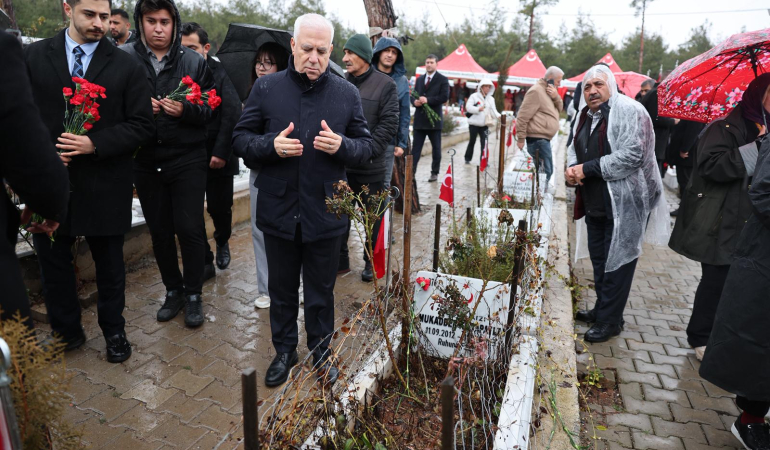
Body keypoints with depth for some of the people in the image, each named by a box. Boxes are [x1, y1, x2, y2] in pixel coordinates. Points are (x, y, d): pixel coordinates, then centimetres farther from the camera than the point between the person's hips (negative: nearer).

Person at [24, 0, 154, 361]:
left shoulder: (125, 66, -1)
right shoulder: (33, 56, 4)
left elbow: (141, 126, -4)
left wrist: (94, 144, -16)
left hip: (105, 186, -2)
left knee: (109, 264, 11)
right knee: (53, 261, 13)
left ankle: (114, 331, 30)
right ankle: (66, 331, 33)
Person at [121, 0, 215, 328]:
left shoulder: (194, 62, 2)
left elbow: (209, 108, 1)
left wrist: (185, 110, -17)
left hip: (187, 158, -2)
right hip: (145, 161, 2)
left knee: (189, 227, -3)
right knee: (159, 230, 10)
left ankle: (194, 294, 15)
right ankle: (173, 291, 28)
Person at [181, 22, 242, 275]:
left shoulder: (220, 72, -6)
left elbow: (232, 114, -12)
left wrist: (221, 152, -15)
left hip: (217, 157, -2)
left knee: (220, 208, 7)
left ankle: (222, 243, 38)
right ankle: (203, 260, 22)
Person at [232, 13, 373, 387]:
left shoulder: (347, 94, 1)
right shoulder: (266, 88, 0)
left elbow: (366, 146, 3)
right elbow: (240, 138, 3)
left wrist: (342, 145, -19)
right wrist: (271, 145, -18)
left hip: (324, 213, 0)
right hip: (278, 211, 1)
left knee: (321, 292, 14)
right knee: (281, 290, 17)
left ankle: (321, 352, 36)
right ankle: (284, 351, 38)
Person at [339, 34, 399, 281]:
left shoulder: (385, 84, -5)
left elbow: (388, 124, -10)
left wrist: (368, 150, -18)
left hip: (370, 167, -4)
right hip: (341, 164, 4)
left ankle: (372, 262, 27)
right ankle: (340, 260, 26)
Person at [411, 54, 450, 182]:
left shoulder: (443, 80, 1)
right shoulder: (419, 79, 16)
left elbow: (444, 97, -11)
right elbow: (414, 95, 16)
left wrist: (428, 100, -20)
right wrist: (415, 102, -8)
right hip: (419, 119, 4)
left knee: (436, 148, 6)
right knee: (416, 147, 1)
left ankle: (435, 173, 15)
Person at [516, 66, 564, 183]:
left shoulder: (548, 91, 17)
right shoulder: (537, 91, -14)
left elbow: (559, 108, 16)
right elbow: (523, 116, -19)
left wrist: (556, 97, -4)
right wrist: (521, 138, -19)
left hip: (544, 139, 11)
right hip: (537, 139, -11)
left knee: (548, 171, 16)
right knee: (544, 172, -12)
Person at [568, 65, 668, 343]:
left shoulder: (629, 111, -14)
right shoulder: (585, 115, 10)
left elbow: (632, 155, -23)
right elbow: (575, 149, 18)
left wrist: (588, 168, -22)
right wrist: (573, 168, -5)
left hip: (624, 203, -8)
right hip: (594, 202, 8)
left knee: (617, 261, 1)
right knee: (598, 259, 18)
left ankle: (609, 321, 14)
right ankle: (602, 309, 35)